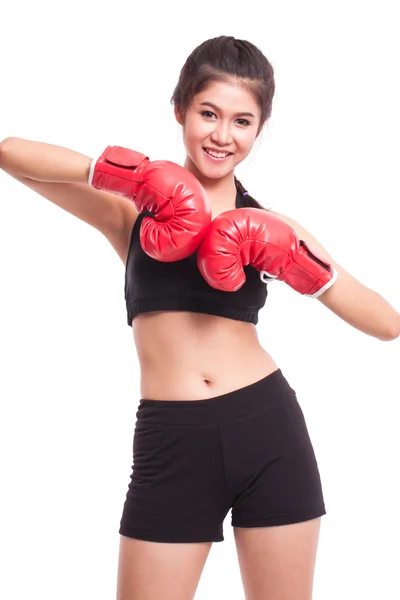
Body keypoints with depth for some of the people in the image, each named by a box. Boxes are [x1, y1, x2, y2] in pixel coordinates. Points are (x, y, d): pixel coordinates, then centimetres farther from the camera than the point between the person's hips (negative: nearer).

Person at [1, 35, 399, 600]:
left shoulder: (269, 226, 8)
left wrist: (307, 268, -12)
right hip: (170, 442, -1)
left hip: (269, 429, 2)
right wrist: (117, 171, -17)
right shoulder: (131, 208, 5)